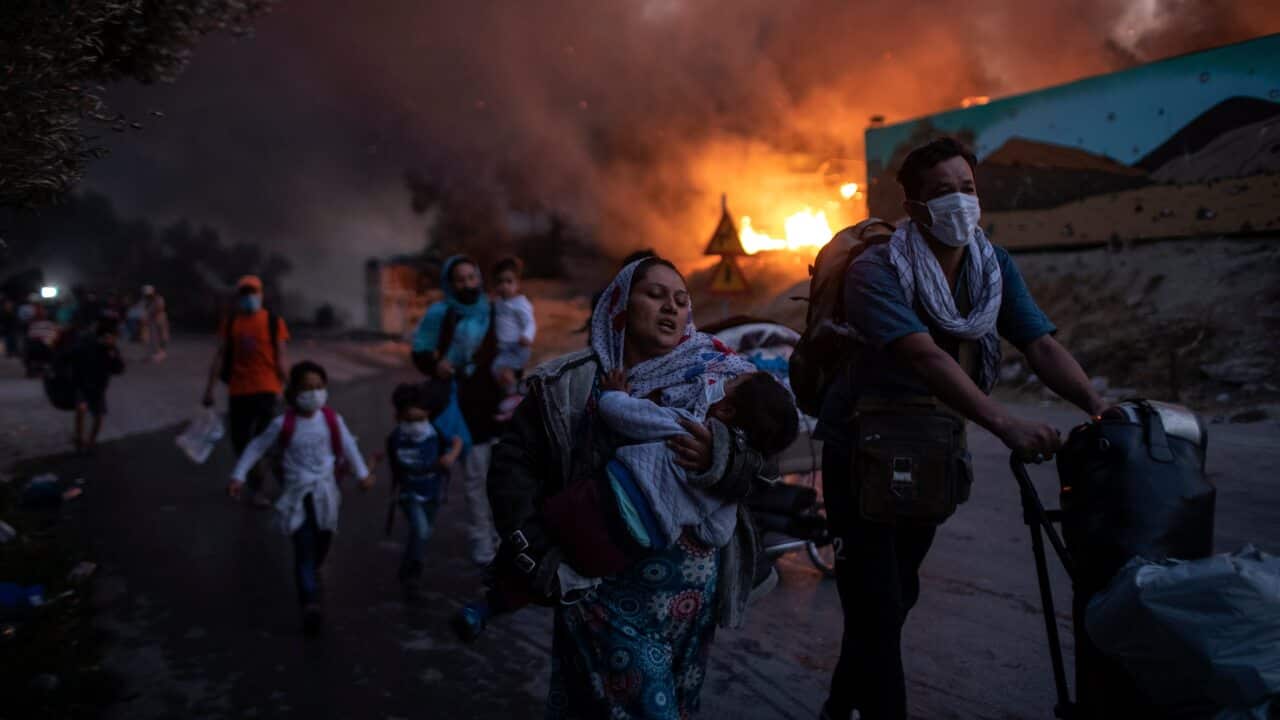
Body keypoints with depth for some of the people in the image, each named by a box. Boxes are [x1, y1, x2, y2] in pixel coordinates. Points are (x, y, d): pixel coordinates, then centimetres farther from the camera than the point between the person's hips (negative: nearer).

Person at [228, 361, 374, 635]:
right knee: (305, 549, -10)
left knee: (322, 543, 18)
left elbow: (348, 446, 9)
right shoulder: (283, 424, -12)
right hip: (297, 494, -3)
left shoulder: (332, 420, -5)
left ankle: (311, 573, 48)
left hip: (325, 492, 3)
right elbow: (256, 447, -1)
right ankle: (310, 604, -14)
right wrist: (238, 476, -5)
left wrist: (362, 474, 15)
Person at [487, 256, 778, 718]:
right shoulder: (569, 385, -1)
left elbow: (759, 471, -4)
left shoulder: (714, 380, 2)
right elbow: (513, 464, -2)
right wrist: (535, 554, -9)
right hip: (602, 587, -2)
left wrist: (719, 461, -24)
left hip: (689, 588, 2)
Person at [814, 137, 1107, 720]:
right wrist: (1006, 425, -45)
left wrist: (1100, 408, -29)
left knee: (898, 595, 18)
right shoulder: (876, 271, -20)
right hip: (864, 450, -6)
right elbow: (925, 357, -34)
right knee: (877, 610, -9)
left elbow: (1042, 346, -12)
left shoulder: (995, 266, -2)